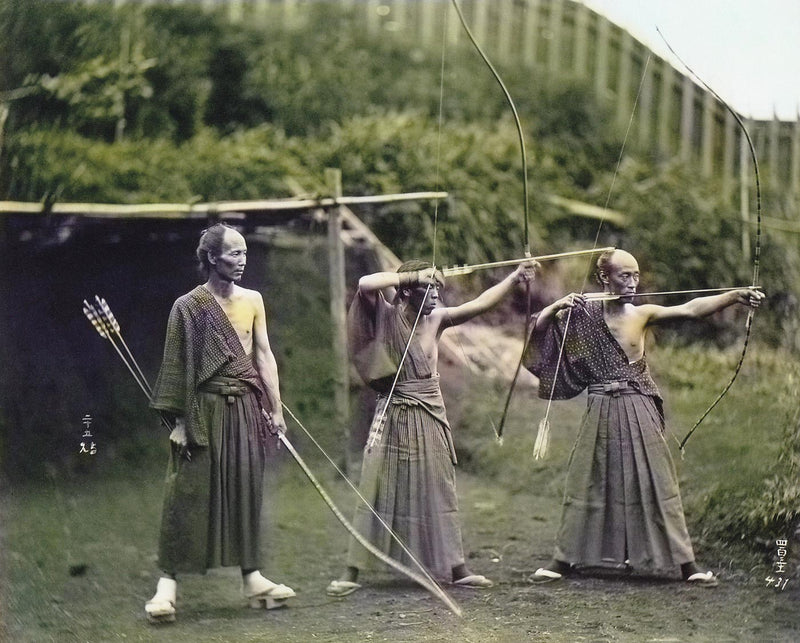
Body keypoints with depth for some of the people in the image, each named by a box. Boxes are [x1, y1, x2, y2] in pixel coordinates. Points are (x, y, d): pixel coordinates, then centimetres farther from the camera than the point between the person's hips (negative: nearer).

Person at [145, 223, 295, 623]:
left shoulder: (252, 300, 7)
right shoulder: (188, 306, -5)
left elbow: (264, 355, 8)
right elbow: (177, 368, -5)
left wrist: (276, 408, 5)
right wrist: (178, 421, -9)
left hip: (246, 409, 4)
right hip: (204, 410, -4)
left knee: (246, 490, 8)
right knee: (189, 493, -5)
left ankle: (251, 576, 15)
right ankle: (168, 582, -2)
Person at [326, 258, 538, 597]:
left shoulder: (436, 318, 6)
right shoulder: (386, 316, -8)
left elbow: (478, 304, 9)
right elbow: (365, 284, -26)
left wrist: (514, 278, 4)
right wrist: (413, 276, -20)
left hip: (431, 416, 5)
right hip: (395, 416, -5)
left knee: (439, 491, 11)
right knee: (377, 492, -4)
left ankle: (456, 568, 17)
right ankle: (351, 572, 0)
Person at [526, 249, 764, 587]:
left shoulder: (642, 314, -2)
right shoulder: (582, 315, 0)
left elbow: (690, 309, -16)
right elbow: (537, 328, 3)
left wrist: (733, 296, -30)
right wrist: (557, 307, -16)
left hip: (639, 411, 0)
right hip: (601, 411, 1)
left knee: (657, 482, 0)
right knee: (586, 483, 7)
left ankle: (685, 562, 3)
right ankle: (565, 558, 17)